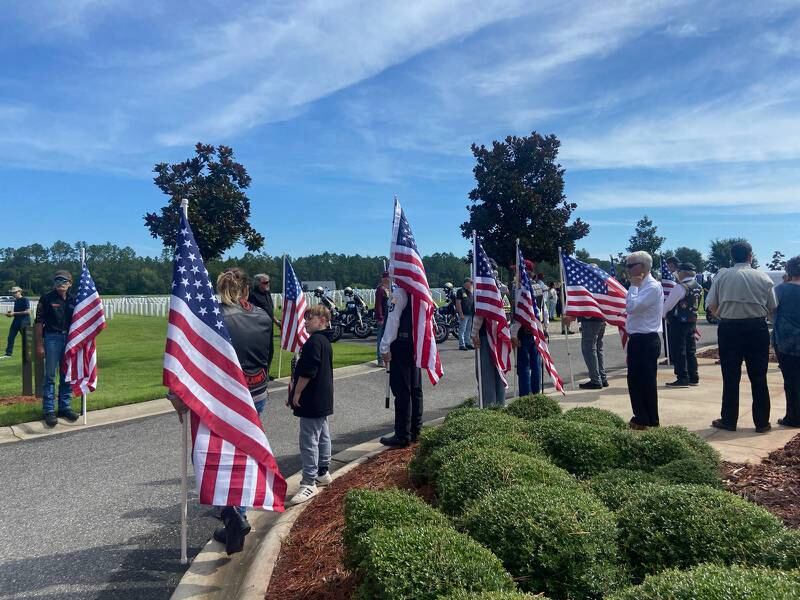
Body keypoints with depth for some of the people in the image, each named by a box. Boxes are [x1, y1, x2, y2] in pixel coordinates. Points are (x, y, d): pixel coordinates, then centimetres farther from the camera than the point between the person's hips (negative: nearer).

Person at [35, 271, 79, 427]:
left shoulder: (73, 299, 7)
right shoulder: (46, 298, -5)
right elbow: (39, 322, -5)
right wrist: (40, 344, -8)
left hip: (69, 338, 4)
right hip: (52, 338, -4)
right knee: (50, 376, 0)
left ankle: (65, 407, 21)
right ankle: (49, 410, 7)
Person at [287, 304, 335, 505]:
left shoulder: (314, 341, -18)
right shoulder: (325, 341, 14)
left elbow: (307, 371, -24)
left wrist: (297, 392, -13)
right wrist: (297, 390, 22)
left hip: (312, 401, -11)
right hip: (323, 400, 11)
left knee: (309, 440, -7)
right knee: (323, 436, 18)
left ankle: (309, 483, -3)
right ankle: (323, 472, 30)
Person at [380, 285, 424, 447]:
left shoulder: (400, 292, -15)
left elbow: (393, 320, -17)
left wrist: (385, 348, -13)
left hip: (401, 345, -8)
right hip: (417, 345, 8)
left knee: (401, 391, -4)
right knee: (415, 389, 13)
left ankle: (402, 436, 0)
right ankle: (415, 430, 21)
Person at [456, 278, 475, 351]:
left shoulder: (470, 292, 17)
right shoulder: (460, 291, -7)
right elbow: (458, 303, -12)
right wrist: (461, 314, -18)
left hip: (470, 314, 8)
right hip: (464, 314, -8)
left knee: (468, 330, 13)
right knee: (462, 330, -5)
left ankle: (467, 343, 20)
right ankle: (461, 345, -4)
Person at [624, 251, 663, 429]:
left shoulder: (653, 286, -16)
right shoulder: (641, 285, 14)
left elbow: (631, 307, -25)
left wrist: (633, 286, -14)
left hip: (646, 341, -9)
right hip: (637, 339, 10)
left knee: (646, 382, 0)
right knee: (634, 380, 14)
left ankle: (649, 421, 12)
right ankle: (640, 418, 25)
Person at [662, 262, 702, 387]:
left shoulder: (680, 287, -17)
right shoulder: (698, 287, 8)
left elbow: (668, 304, -13)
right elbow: (696, 305, 15)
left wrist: (664, 315, 5)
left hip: (679, 322, -8)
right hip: (692, 321, 8)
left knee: (678, 351, -1)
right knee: (690, 350, 14)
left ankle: (682, 379, -1)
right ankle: (693, 378, 19)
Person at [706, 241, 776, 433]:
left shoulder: (722, 275, -3)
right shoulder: (763, 277, 0)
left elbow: (712, 306, -3)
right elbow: (772, 308, 2)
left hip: (729, 329, 0)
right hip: (757, 329, 1)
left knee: (731, 377, 7)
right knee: (758, 377, 9)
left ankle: (728, 421, 14)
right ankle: (762, 422, 15)